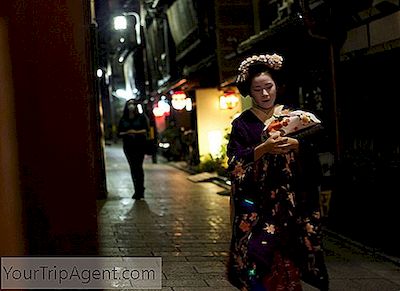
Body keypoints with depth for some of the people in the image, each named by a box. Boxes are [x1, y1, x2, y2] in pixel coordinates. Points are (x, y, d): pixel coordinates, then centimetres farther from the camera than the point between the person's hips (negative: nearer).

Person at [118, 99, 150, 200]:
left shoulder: (141, 117, 2)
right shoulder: (123, 120, 9)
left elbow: (146, 130, -6)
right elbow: (119, 133, 6)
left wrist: (136, 132, -18)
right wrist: (127, 133, -12)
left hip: (140, 145, -3)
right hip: (128, 147, 3)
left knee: (138, 167, -9)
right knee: (133, 168, 3)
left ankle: (139, 191, -5)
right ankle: (138, 191, 11)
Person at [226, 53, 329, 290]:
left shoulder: (293, 116, 9)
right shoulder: (243, 123, 5)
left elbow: (312, 151, -1)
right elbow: (235, 163, -5)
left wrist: (293, 144, -20)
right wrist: (264, 148, -18)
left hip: (290, 203, 1)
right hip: (256, 204, -1)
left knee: (286, 262, -2)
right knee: (257, 258, -8)